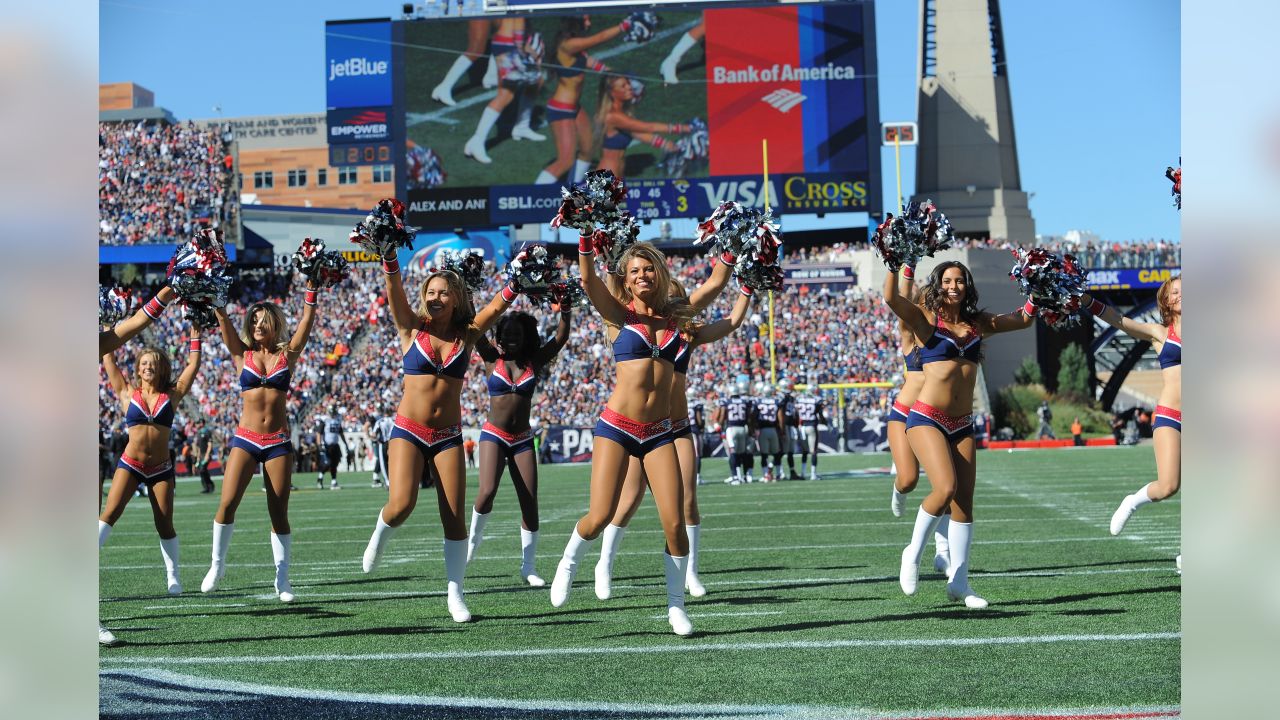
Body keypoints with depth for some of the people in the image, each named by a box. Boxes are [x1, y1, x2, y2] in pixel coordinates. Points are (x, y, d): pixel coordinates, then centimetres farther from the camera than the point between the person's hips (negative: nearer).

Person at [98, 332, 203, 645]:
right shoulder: (128, 393, 5)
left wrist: (194, 336, 12)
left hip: (161, 469, 1)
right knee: (109, 513, -15)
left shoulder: (172, 395, 6)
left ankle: (173, 577, 14)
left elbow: (192, 364, 10)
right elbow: (107, 357, 8)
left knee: (165, 525, 1)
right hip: (130, 464, -1)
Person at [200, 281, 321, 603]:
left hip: (278, 441, 0)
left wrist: (311, 287, -8)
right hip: (245, 439, 0)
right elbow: (223, 320, -2)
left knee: (279, 512, 1)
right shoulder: (242, 355, 6)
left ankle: (282, 578, 8)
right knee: (227, 503, -11)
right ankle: (217, 564, 7)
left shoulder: (287, 355, 6)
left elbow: (308, 319, -1)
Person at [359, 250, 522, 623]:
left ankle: (455, 594, 8)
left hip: (448, 435, 2)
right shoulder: (412, 329, 0)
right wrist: (388, 256, -30)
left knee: (454, 518, -2)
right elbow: (394, 291, -15)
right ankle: (379, 536, 16)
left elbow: (499, 304, -7)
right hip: (408, 430, -2)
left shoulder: (466, 336, 3)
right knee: (401, 504, -19)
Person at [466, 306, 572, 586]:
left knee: (530, 502, -2)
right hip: (494, 435, -2)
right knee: (487, 492, -21)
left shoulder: (534, 362, 4)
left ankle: (528, 567, 8)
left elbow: (561, 337, -3)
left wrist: (566, 311, -18)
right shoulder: (492, 358, 0)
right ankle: (473, 538, 8)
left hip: (523, 439, 3)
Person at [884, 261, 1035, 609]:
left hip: (962, 424, 6)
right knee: (945, 489, -22)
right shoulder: (925, 318, -4)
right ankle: (913, 554, 2)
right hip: (927, 419, -6)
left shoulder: (977, 323, 11)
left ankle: (959, 582, 12)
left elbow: (1024, 319, 21)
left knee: (964, 501, 4)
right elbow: (890, 297, -22)